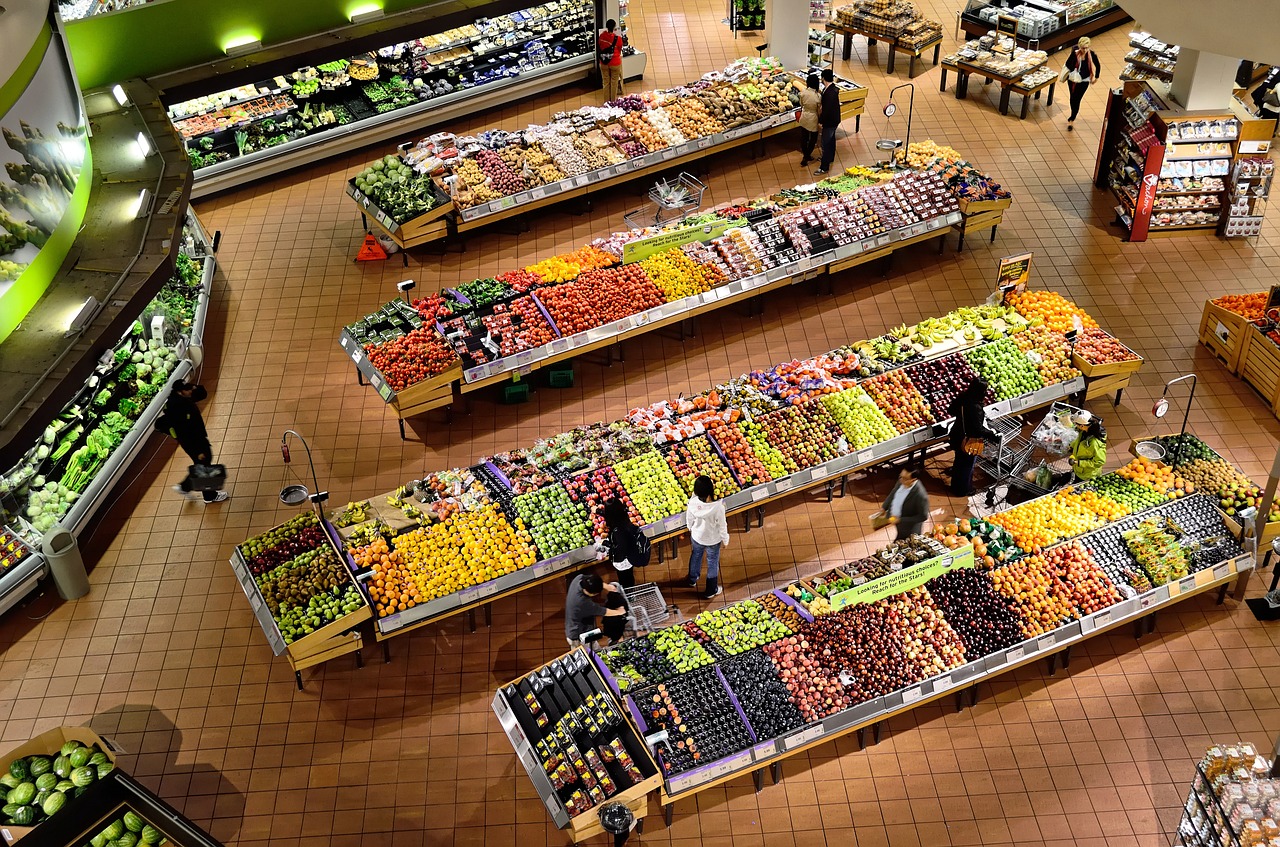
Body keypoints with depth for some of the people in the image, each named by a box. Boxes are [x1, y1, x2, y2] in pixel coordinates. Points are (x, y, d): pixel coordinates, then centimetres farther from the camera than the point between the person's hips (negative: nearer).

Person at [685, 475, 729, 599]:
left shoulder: (692, 502, -27)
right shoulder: (718, 507, -37)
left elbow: (689, 519, -7)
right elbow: (722, 526, -22)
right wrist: (725, 540, -2)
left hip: (696, 537, 3)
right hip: (713, 540, -3)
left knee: (696, 556, 32)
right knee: (713, 563, 22)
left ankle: (692, 580, 58)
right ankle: (711, 591, 42)